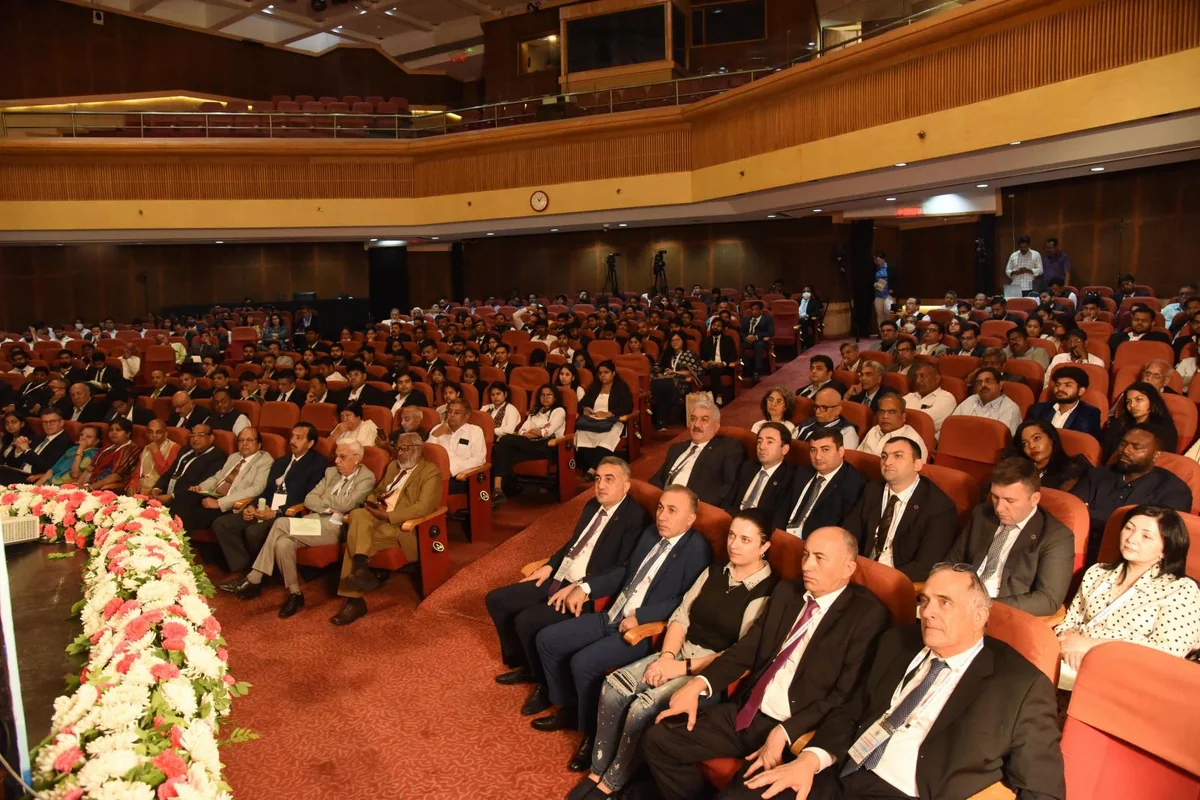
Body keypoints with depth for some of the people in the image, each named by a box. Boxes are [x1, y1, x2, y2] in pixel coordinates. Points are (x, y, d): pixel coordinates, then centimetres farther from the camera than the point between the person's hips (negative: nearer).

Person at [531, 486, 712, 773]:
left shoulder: (697, 549, -14)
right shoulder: (651, 533, 11)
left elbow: (687, 601, -21)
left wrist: (640, 616, -24)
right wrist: (586, 587, 9)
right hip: (611, 616, 9)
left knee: (583, 662, -26)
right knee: (547, 639, 4)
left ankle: (593, 733, -1)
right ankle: (568, 709, 23)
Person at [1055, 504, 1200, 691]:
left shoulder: (1181, 590, 1)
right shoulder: (1097, 572, 17)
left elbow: (1167, 652, -11)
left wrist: (1091, 644, -12)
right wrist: (1070, 644, -8)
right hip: (1069, 663, 6)